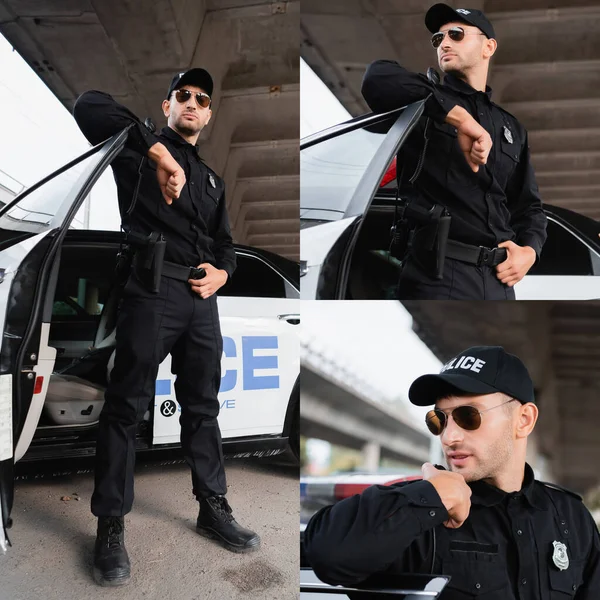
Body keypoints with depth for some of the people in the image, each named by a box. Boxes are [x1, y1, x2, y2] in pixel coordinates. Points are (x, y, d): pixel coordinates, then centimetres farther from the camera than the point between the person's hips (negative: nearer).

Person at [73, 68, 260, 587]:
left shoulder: (212, 180, 25)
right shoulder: (141, 152, 6)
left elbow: (225, 243, 25)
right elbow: (90, 106, -13)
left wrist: (222, 272, 2)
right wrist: (158, 154, -21)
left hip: (202, 298, 6)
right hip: (151, 290, -6)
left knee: (203, 405, 11)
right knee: (127, 407, -3)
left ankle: (214, 509, 23)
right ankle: (111, 527, 5)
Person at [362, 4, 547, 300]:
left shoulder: (512, 128, 20)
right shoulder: (425, 106, 4)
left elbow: (529, 205, 23)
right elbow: (378, 77, -19)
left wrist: (529, 249, 1)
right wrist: (461, 118, -23)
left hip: (499, 279, 5)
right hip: (438, 274, -5)